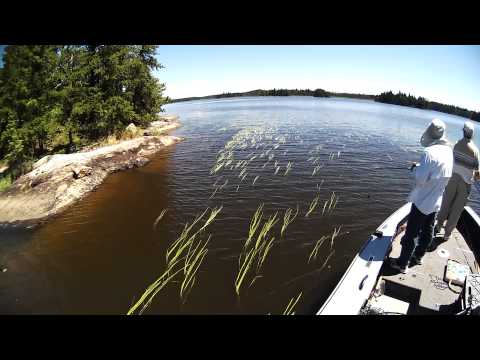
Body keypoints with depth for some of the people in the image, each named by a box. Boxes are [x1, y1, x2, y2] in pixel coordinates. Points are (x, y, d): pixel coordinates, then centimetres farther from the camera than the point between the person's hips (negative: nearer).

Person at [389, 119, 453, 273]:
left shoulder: (429, 152, -24)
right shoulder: (449, 151, 1)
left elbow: (420, 179, -24)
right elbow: (445, 176, 12)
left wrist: (416, 167, -6)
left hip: (422, 201, -8)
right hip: (436, 201, 8)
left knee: (411, 233, 2)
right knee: (427, 231, 21)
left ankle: (403, 264, 12)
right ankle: (418, 256, 39)